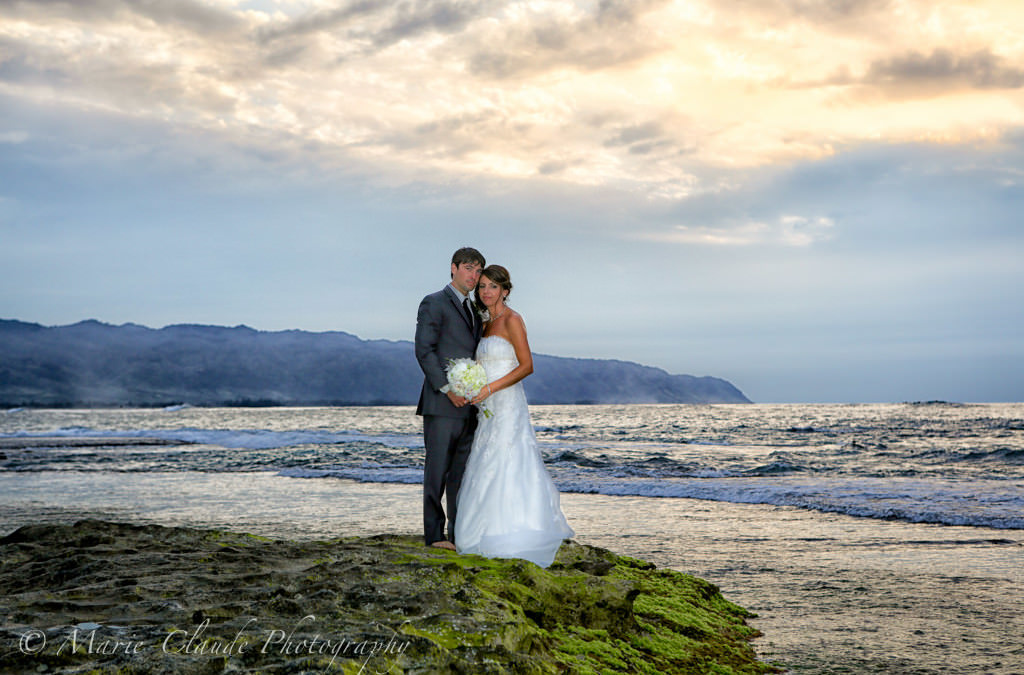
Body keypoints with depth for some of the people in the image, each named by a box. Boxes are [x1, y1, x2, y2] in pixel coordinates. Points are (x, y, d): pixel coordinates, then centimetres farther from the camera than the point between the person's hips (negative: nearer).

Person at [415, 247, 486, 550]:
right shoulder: (434, 303, -3)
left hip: (469, 405, 7)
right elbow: (424, 351, -11)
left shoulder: (474, 310, 21)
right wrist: (447, 388, -17)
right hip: (442, 403, -7)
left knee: (463, 471, 9)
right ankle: (434, 534, 3)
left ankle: (459, 534, 14)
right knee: (438, 470, -3)